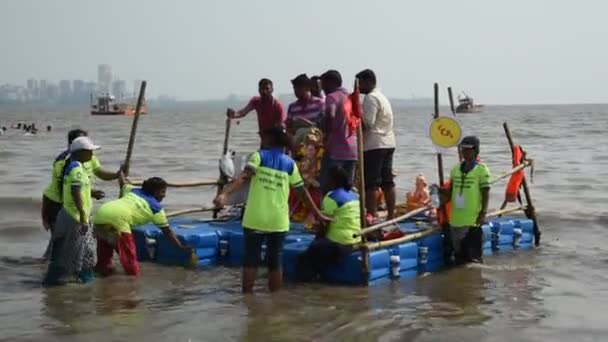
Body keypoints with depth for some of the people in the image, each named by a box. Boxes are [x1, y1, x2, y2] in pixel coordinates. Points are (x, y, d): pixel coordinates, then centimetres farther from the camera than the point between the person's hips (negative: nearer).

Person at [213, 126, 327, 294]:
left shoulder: (259, 156, -2)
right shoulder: (290, 163, 5)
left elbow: (244, 178, -19)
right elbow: (302, 191, 8)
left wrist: (225, 194, -30)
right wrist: (317, 213, 16)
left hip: (255, 218, -2)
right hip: (278, 220, 2)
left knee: (251, 259, 7)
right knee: (275, 261, 11)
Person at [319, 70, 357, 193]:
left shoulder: (332, 97, -7)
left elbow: (330, 116, -26)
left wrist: (325, 135, -12)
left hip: (335, 150, -8)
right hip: (353, 151, 8)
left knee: (327, 188, -3)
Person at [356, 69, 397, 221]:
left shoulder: (371, 98, -11)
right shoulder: (382, 96, 20)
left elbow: (367, 123, -20)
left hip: (374, 145, -10)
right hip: (388, 143, 10)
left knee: (371, 184, -8)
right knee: (387, 181, 11)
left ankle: (371, 216, -10)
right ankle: (391, 215, 14)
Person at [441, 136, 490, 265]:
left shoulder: (481, 170, -4)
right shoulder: (455, 169, 12)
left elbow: (486, 194, -6)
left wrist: (483, 214, -14)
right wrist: (440, 192, -2)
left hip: (473, 220, -5)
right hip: (456, 219, 6)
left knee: (473, 256, -2)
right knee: (459, 255, 14)